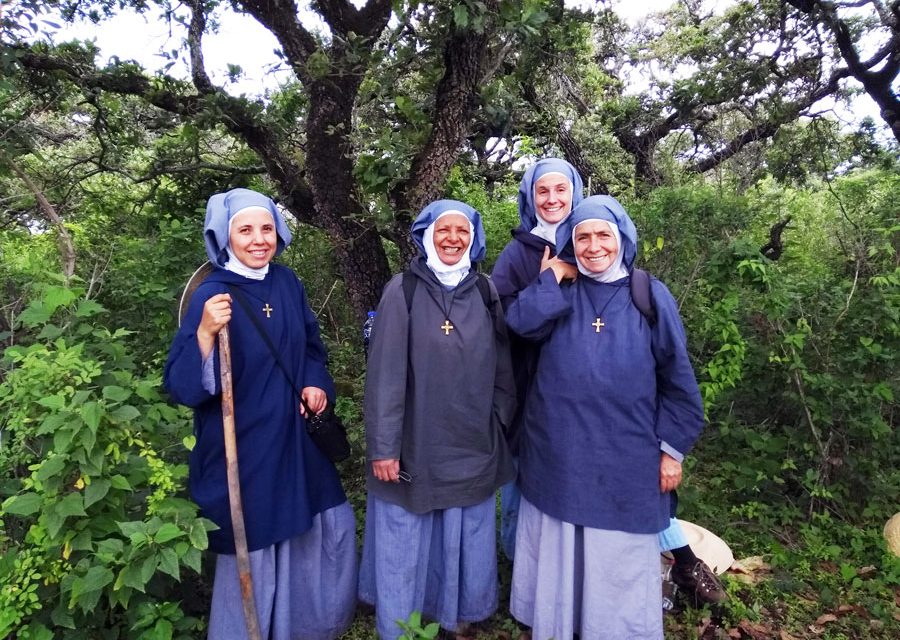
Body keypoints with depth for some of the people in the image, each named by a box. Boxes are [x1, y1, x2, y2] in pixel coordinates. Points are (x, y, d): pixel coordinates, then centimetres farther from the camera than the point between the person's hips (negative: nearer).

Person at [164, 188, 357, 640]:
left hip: (296, 439, 7)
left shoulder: (287, 283, 0)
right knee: (255, 548, 10)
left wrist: (317, 384, -4)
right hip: (245, 447, -6)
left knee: (334, 526, 18)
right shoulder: (211, 296, -17)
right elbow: (182, 387, -22)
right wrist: (204, 333, -38)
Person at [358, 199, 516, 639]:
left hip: (472, 446, 3)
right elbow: (385, 373, -11)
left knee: (464, 537, 16)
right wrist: (383, 445, -12)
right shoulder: (402, 291, -8)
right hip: (415, 444, -3)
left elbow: (501, 369, 9)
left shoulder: (485, 293, 4)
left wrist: (499, 424, 7)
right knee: (406, 539, 10)